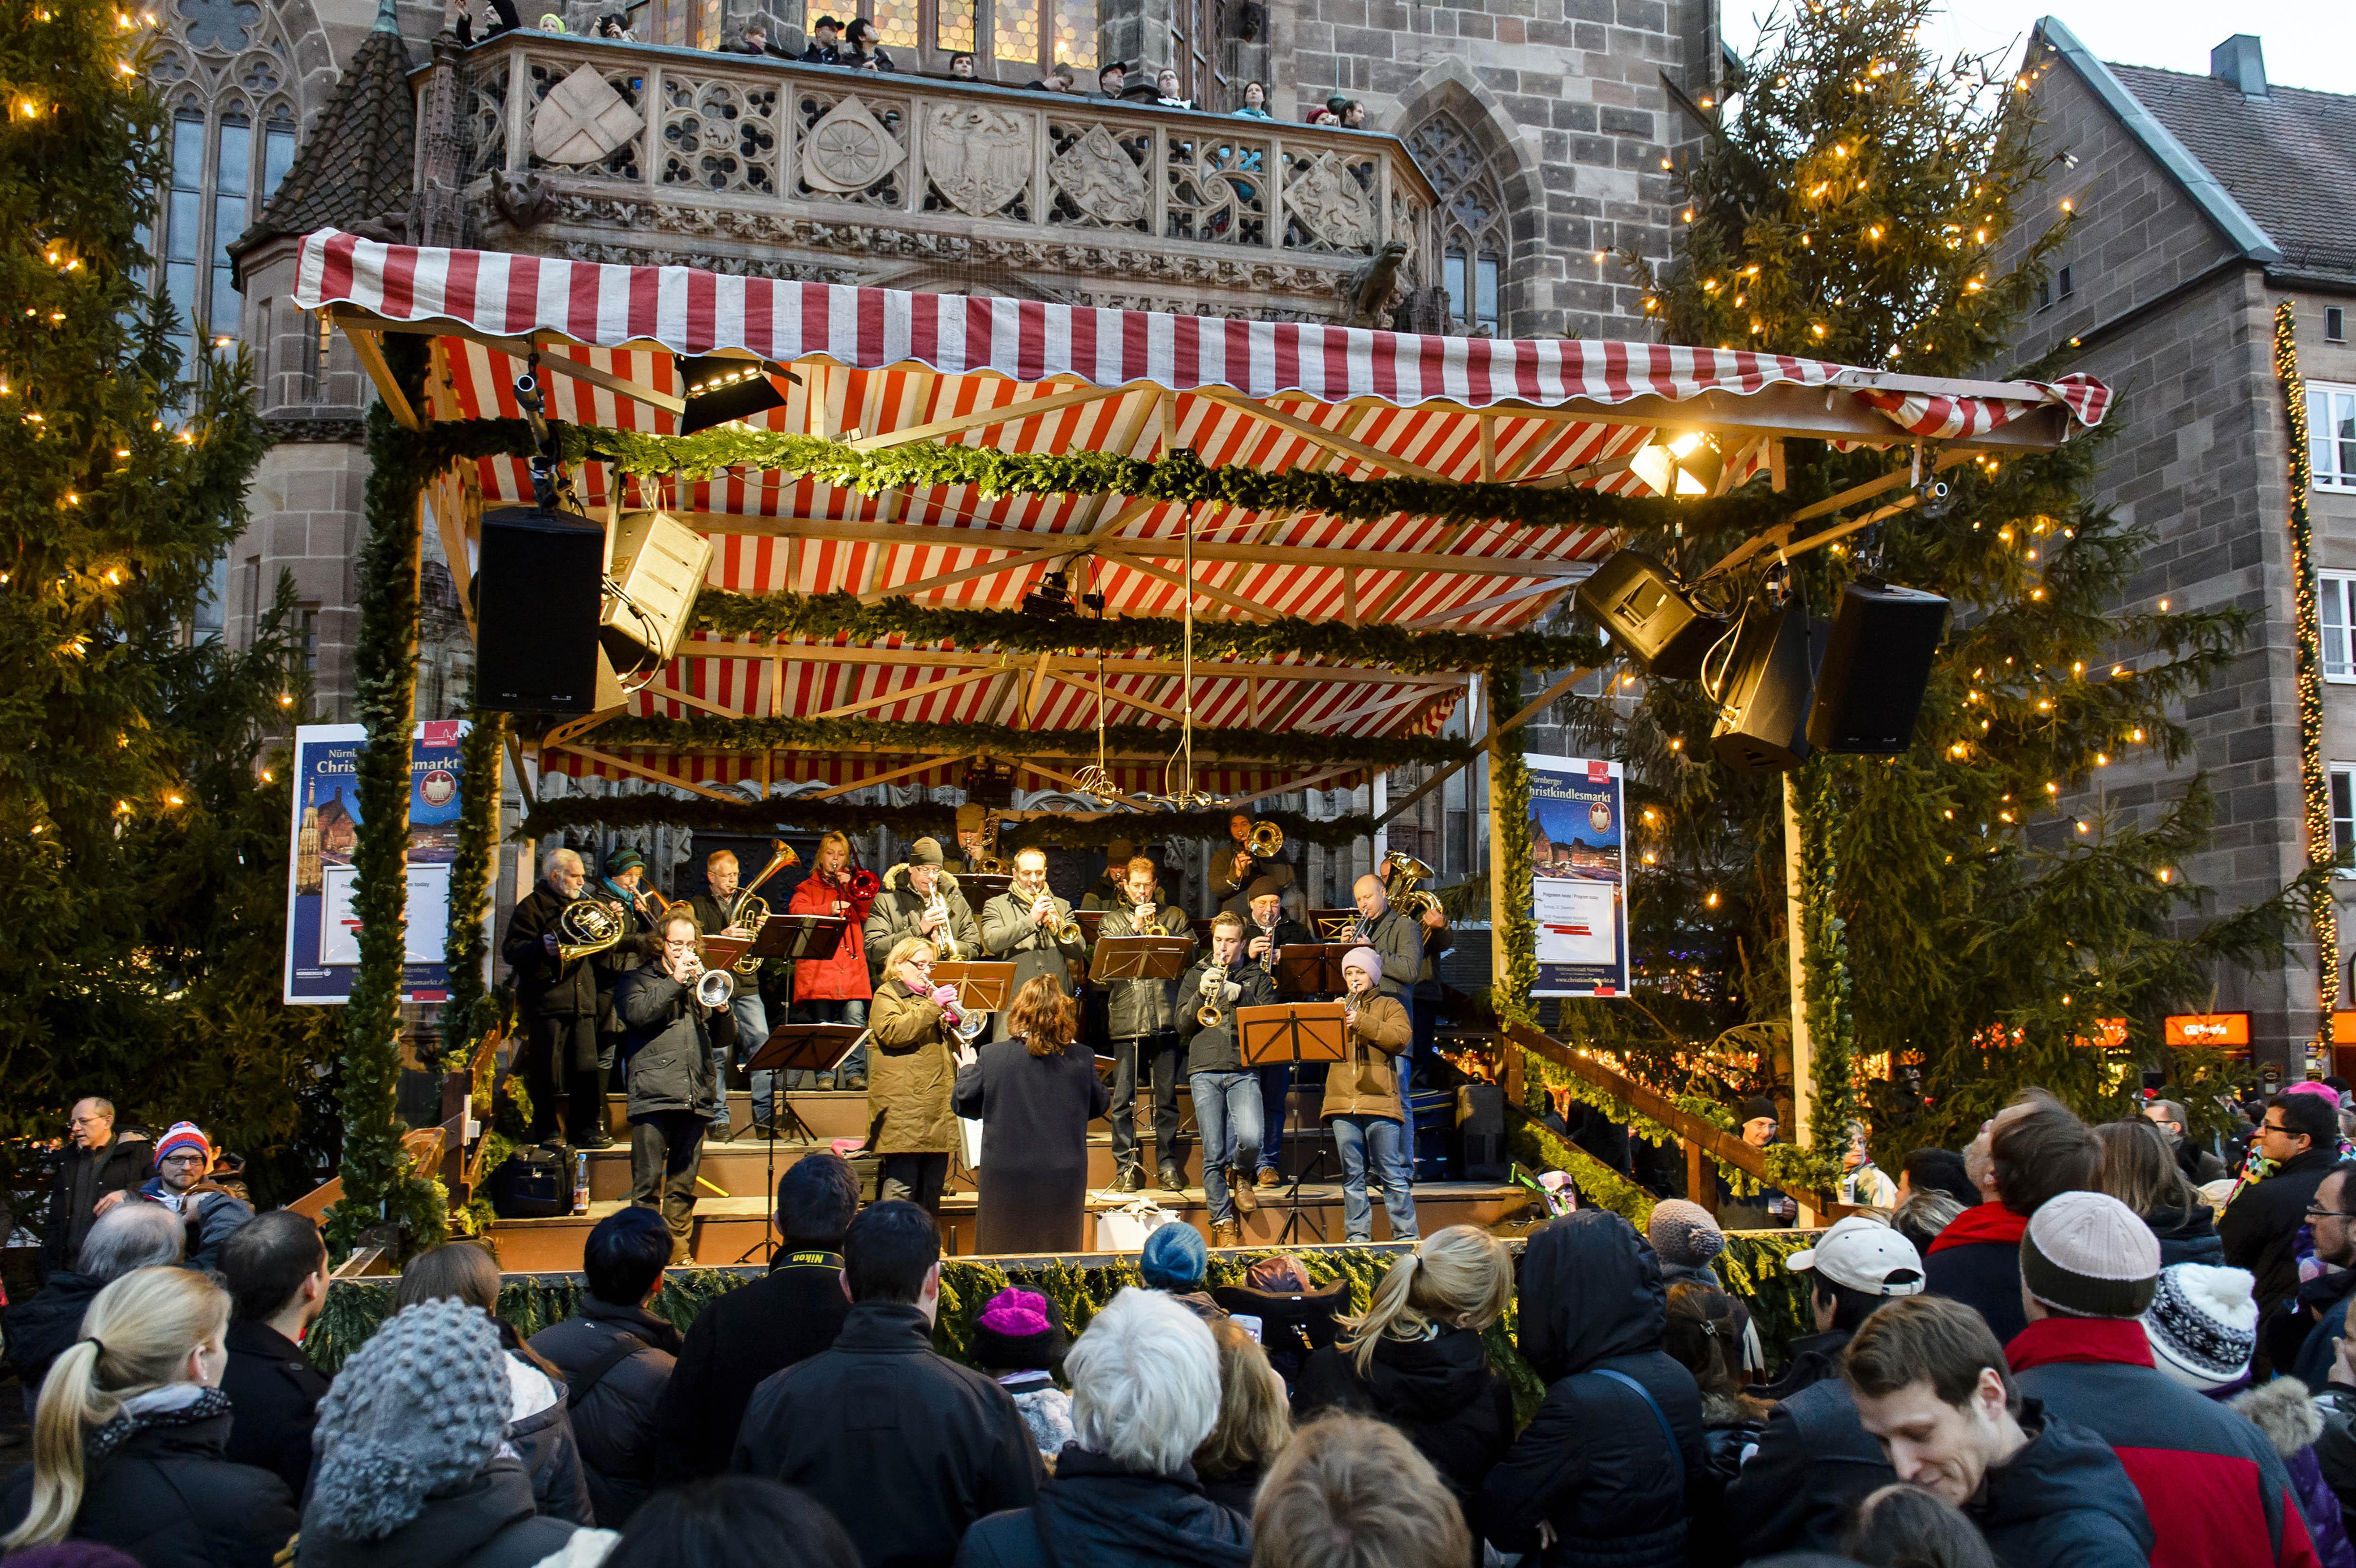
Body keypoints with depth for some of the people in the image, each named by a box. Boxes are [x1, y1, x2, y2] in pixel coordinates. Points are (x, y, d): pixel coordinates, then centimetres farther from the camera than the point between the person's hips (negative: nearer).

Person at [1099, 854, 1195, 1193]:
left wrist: (1163, 937, -10)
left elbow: (1191, 954, 5)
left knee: (1167, 1097, 4)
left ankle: (1168, 1165, 14)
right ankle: (1126, 1166, 7)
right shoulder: (1112, 920, 12)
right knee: (1123, 1099, -1)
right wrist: (1136, 928, -9)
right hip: (1126, 1020, 0)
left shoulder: (1174, 916, 15)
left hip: (1167, 1019, 1)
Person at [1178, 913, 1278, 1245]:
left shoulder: (1257, 976, 14)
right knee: (1213, 1154, -3)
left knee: (1250, 1138, -21)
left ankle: (1239, 1174, 12)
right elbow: (1182, 1024, 7)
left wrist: (1240, 995, -12)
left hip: (1244, 1070, -1)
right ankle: (1223, 1222, 9)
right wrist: (1201, 993, -8)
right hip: (1204, 1071, 1)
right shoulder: (1196, 975, 16)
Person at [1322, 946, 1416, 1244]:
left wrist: (1361, 1023, -14)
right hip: (1342, 1101, 4)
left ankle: (1406, 1236, 0)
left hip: (1379, 1100, -3)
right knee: (1352, 1176, 4)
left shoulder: (1389, 1006, 11)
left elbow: (1402, 1038, -8)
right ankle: (1358, 1235, 10)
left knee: (1392, 1174, -4)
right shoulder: (1336, 1008, 21)